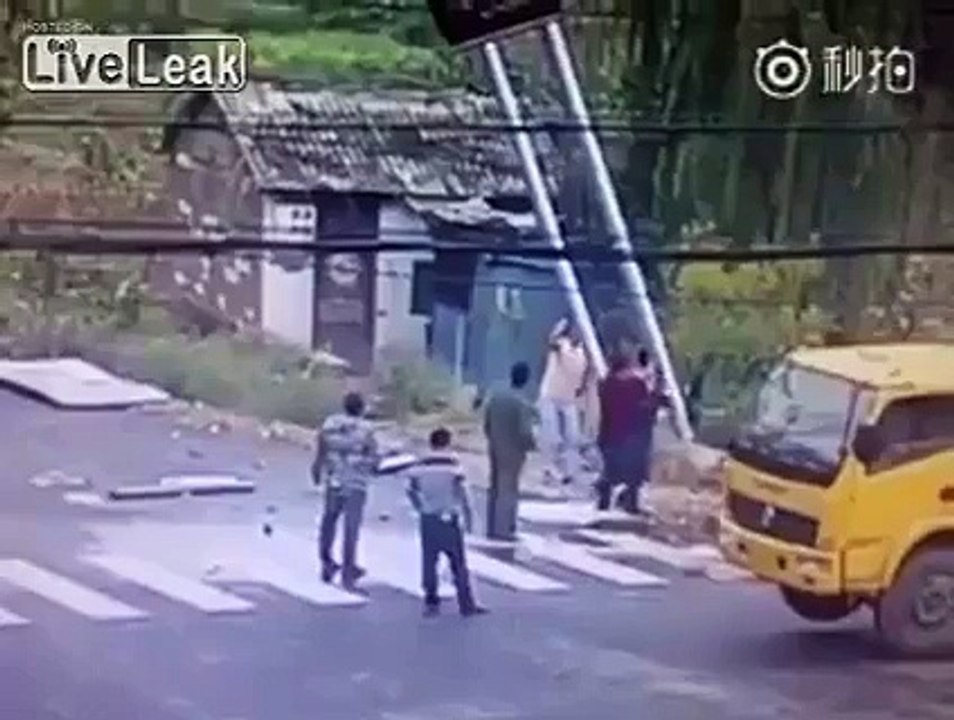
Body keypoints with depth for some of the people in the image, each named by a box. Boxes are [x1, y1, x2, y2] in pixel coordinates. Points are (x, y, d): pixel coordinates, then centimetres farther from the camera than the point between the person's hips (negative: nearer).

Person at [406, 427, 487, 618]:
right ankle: (466, 605, 6)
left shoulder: (420, 466, 0)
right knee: (458, 564, 4)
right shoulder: (453, 465, -9)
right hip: (449, 519, -3)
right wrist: (468, 518, -3)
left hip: (428, 520, 3)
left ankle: (431, 602, 9)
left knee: (429, 562, 9)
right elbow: (462, 493, -10)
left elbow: (410, 490, 4)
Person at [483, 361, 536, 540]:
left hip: (495, 449, 6)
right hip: (513, 452, -6)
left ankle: (492, 528, 23)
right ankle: (502, 530, 10)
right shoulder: (523, 403, -20)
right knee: (508, 491, 5)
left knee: (495, 489, 17)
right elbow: (525, 433, -24)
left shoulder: (495, 397, -1)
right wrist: (530, 445, -4)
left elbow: (486, 424, 4)